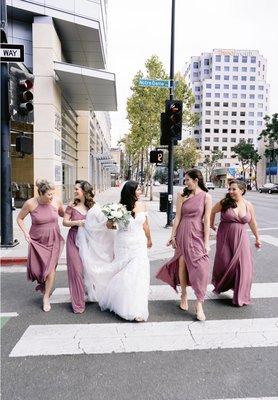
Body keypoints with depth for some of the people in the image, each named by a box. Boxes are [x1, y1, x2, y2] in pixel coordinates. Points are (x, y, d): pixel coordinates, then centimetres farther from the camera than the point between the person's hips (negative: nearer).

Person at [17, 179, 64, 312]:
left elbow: (62, 214, 9)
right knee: (35, 269, 4)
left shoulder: (57, 201, -12)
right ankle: (43, 283, 39)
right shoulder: (30, 203, -16)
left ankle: (46, 297, 14)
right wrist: (25, 232, -12)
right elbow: (19, 218, 0)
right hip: (37, 240, 0)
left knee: (51, 266, -3)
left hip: (53, 240, 0)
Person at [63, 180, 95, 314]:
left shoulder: (92, 206, 1)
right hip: (74, 239, -2)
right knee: (76, 269, -1)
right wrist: (77, 223, -16)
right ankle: (78, 302, 12)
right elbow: (65, 222, 0)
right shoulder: (72, 206, -3)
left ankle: (88, 296, 33)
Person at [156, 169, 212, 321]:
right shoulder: (182, 196, 2)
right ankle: (184, 296, 30)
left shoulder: (206, 197, -3)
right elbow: (177, 217, 3)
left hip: (197, 234, -2)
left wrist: (206, 242, -7)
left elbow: (207, 220, -5)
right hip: (183, 233, 2)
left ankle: (199, 304, 3)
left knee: (200, 268, -7)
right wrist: (173, 236, 3)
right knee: (182, 264, 11)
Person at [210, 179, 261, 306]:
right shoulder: (224, 202, -9)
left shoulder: (248, 205, 0)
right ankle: (219, 286, 36)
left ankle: (240, 296, 17)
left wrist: (257, 238, 18)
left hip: (241, 238, 2)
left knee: (242, 266, 1)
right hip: (225, 237, -2)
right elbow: (212, 212, 6)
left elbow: (252, 223, 12)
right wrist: (212, 225, 12)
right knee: (224, 263, 4)